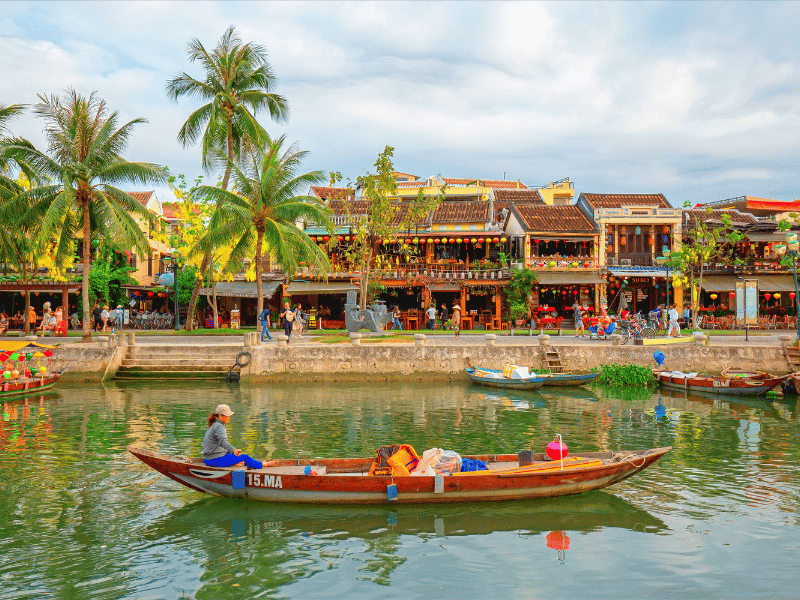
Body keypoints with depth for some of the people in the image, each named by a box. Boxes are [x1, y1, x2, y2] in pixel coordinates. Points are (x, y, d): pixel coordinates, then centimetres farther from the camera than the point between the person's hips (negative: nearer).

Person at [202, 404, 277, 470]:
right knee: (245, 458, -4)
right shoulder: (219, 426, -17)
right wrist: (233, 450, -51)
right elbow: (222, 441, -36)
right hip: (216, 459, -10)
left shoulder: (213, 425, 15)